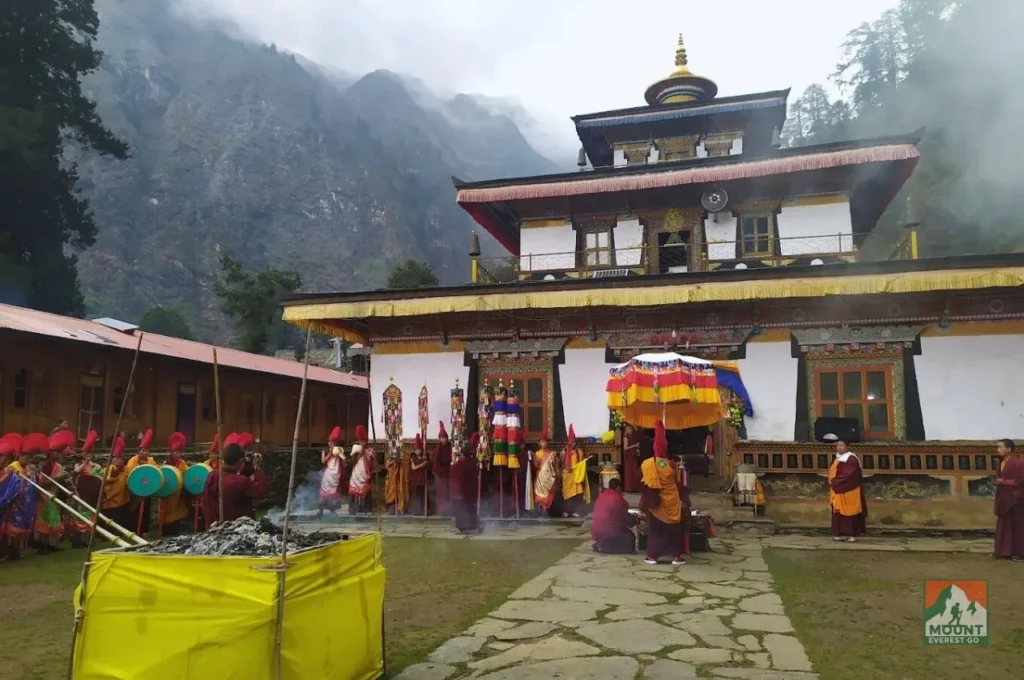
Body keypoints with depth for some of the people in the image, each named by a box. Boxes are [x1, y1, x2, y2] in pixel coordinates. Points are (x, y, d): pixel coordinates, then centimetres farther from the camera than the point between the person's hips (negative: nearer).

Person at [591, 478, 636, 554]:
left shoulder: (601, 496, 12)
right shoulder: (618, 498, -11)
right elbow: (624, 516, 0)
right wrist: (634, 521, 20)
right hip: (608, 531, -8)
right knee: (630, 537, 8)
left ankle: (601, 544, 7)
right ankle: (604, 546, -5)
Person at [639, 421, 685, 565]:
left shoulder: (647, 464, -10)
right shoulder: (671, 464, -11)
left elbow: (644, 485, 0)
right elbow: (678, 483, -3)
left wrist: (644, 502, 13)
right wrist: (681, 499, 10)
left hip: (655, 502, 0)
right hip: (671, 502, 0)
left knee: (654, 528, 10)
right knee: (674, 529, 10)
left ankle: (652, 556, 12)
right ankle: (676, 556, 12)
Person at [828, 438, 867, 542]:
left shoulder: (852, 460, -15)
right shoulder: (837, 459, 14)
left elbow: (847, 476, -21)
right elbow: (832, 472, 18)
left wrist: (835, 482, -16)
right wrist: (832, 482, 1)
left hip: (848, 491, -9)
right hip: (838, 490, 9)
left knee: (849, 511, -2)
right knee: (838, 512, 9)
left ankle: (852, 534, 5)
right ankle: (841, 533, 15)